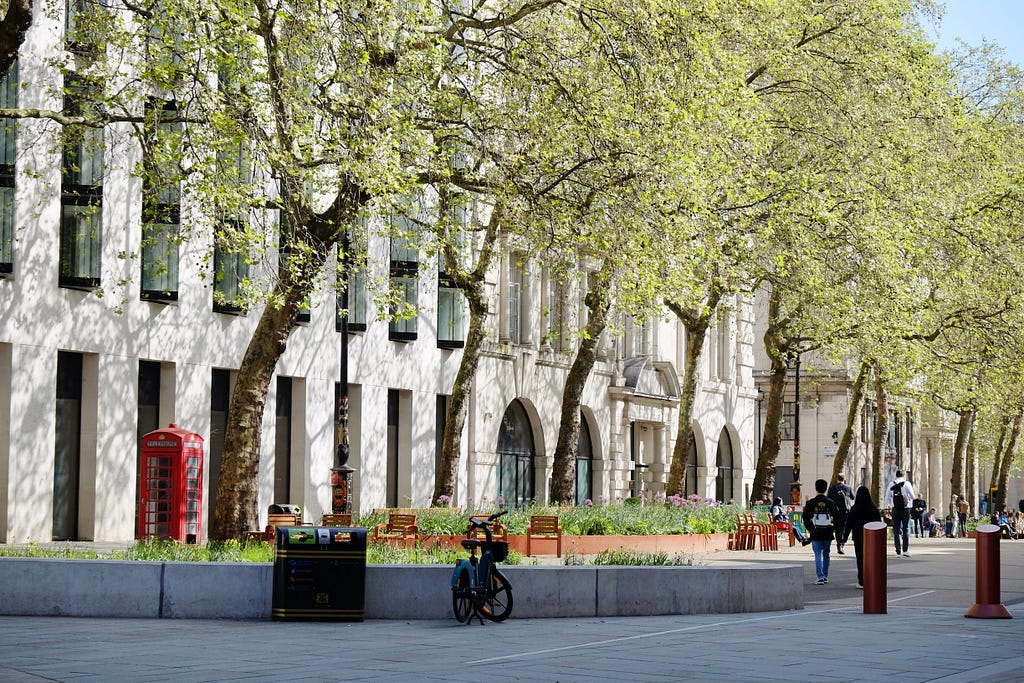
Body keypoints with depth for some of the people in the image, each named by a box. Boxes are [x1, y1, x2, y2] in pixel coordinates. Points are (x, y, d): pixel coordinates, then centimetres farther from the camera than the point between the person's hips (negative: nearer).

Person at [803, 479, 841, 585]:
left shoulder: (811, 503, -5)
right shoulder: (830, 502, 0)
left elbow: (806, 518, -4)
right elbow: (837, 517, 2)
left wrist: (810, 529, 9)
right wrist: (833, 529, 14)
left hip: (816, 533, -2)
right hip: (828, 533, 2)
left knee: (818, 555, -3)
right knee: (826, 554, 15)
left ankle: (821, 577, -14)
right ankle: (825, 576, 21)